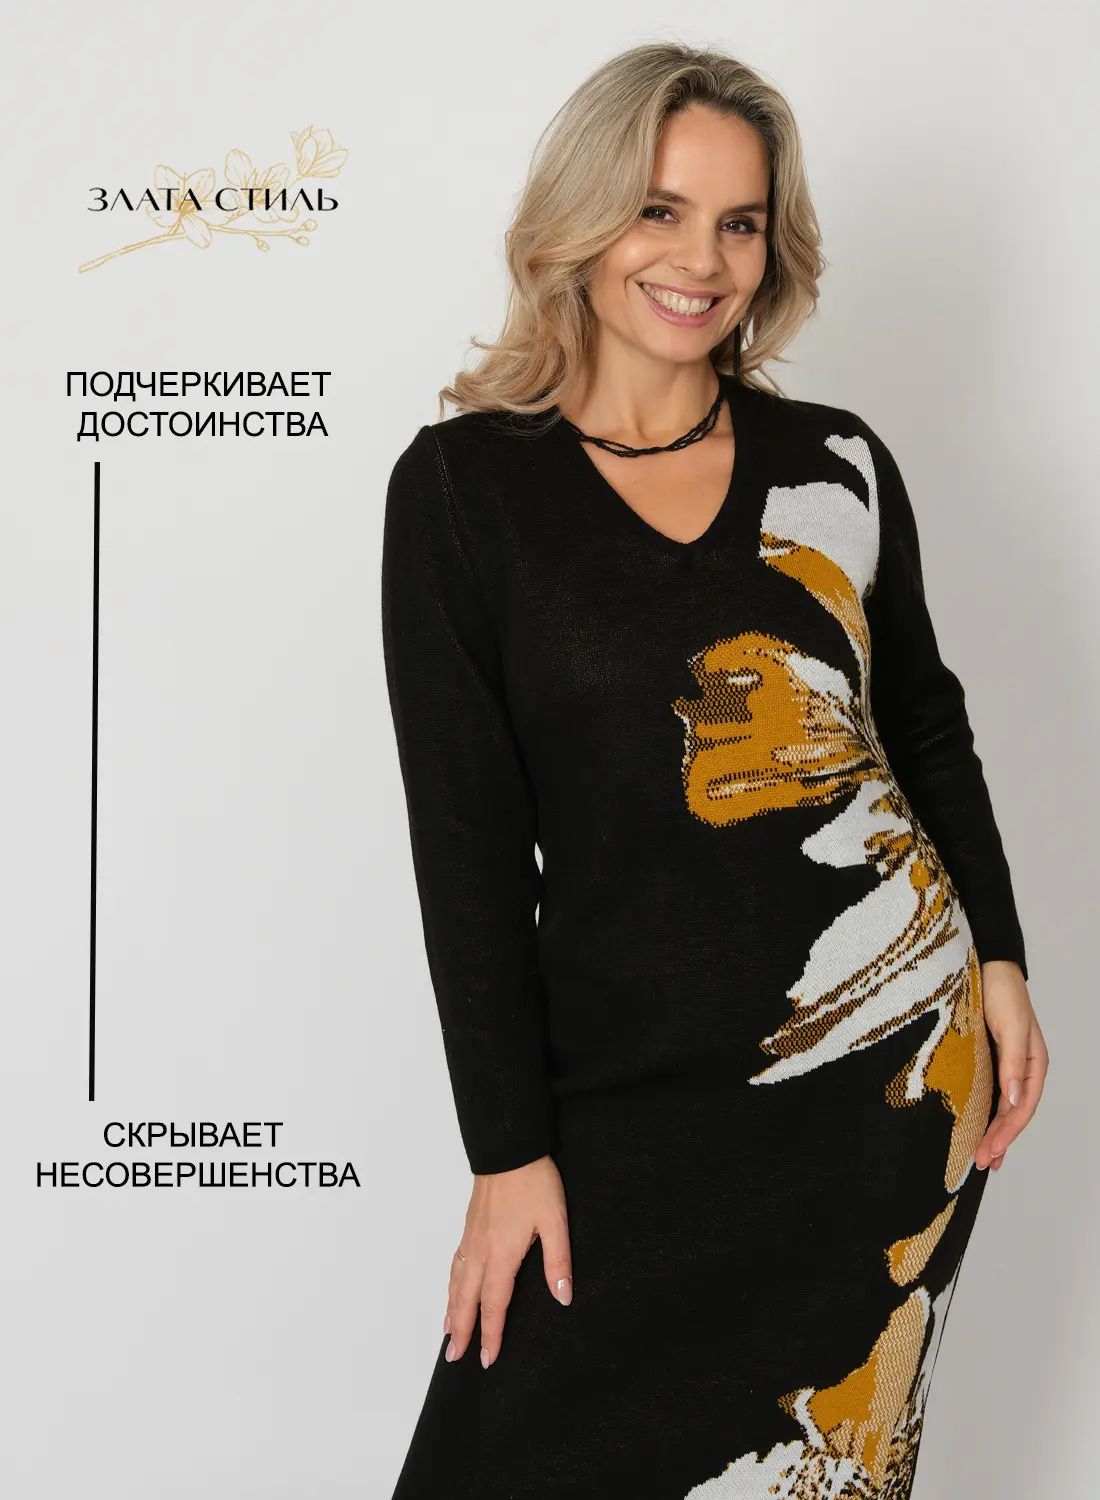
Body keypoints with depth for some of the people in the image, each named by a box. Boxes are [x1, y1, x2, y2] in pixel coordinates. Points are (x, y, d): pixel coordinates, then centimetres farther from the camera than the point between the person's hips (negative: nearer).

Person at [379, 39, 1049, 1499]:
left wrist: (998, 962, 8)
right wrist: (508, 1150, -6)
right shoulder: (462, 485, -4)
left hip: (902, 1048, 3)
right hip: (636, 1089, -2)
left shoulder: (838, 463, 4)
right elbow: (467, 836, -6)